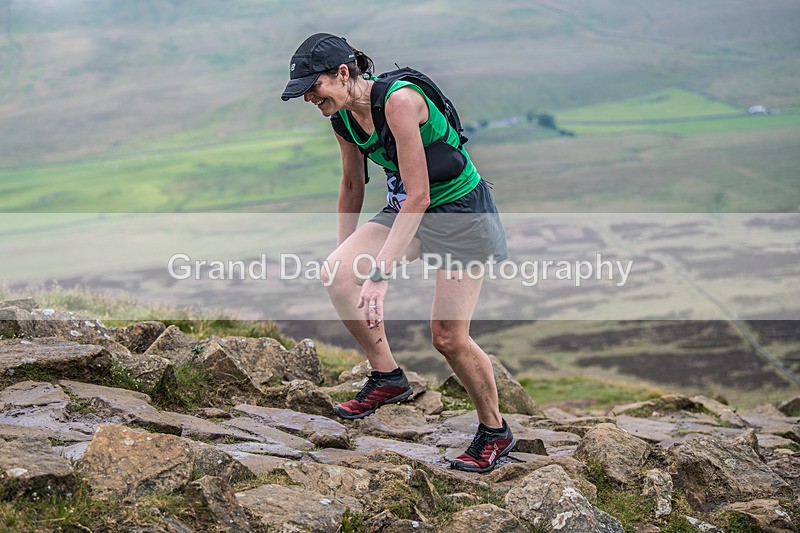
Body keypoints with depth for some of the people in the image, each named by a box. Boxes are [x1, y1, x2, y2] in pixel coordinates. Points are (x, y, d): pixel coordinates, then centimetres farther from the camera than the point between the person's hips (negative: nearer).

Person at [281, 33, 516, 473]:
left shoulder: (399, 100, -28)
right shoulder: (343, 117, -3)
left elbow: (418, 195, -30)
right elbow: (352, 185, 14)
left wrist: (381, 272, -33)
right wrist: (347, 253, 19)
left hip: (462, 210, -7)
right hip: (408, 208, 7)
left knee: (448, 337, -9)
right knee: (336, 274, -16)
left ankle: (495, 433, 15)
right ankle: (387, 377, 2)